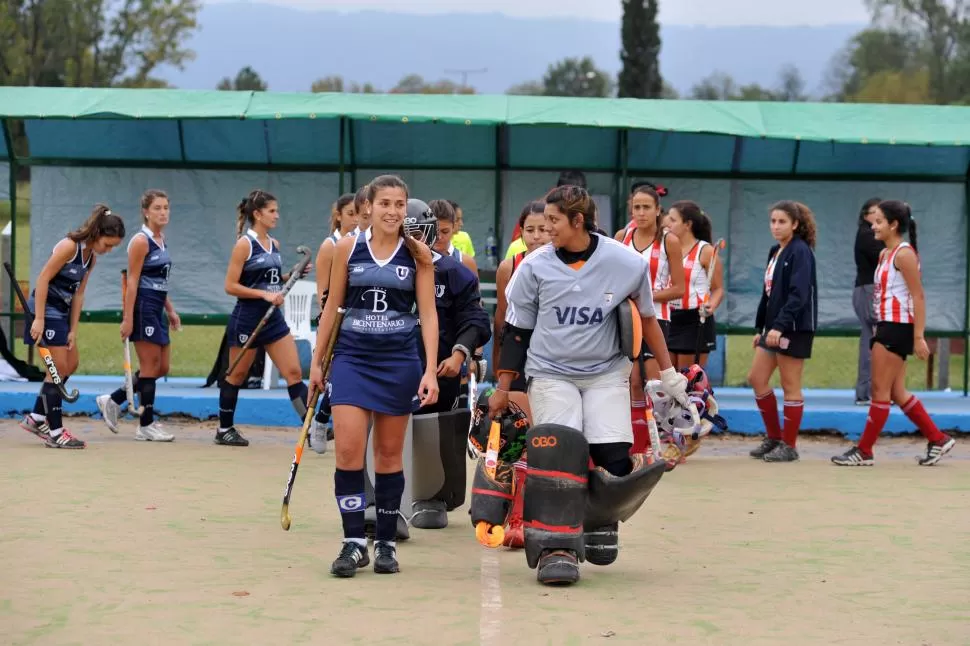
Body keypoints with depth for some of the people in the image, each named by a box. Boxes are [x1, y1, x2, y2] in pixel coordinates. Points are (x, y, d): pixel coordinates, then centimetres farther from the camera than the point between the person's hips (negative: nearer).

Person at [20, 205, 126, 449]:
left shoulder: (91, 257, 6)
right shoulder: (69, 246, -19)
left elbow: (78, 294, 9)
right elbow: (43, 279, -20)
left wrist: (73, 330, 4)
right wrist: (38, 319, -23)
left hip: (62, 312, 9)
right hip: (46, 309, -9)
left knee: (71, 365, 13)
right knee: (59, 368, -7)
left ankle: (36, 418, 23)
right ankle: (55, 432, -1)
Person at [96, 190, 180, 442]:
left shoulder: (161, 240, 14)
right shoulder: (141, 241, -12)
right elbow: (132, 281, -15)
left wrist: (170, 310, 19)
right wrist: (128, 318, -19)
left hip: (157, 311, 9)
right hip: (143, 308, -9)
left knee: (161, 369, 10)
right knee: (151, 368, -4)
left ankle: (113, 401, 19)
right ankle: (146, 426, 4)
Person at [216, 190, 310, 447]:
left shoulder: (274, 245, 10)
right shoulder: (244, 244, -11)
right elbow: (230, 286, -14)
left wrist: (292, 275, 5)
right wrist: (264, 295, -20)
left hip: (273, 319, 6)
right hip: (247, 318, -6)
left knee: (294, 372, -2)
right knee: (237, 375, 6)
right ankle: (224, 430, 19)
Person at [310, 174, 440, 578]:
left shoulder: (418, 254, -1)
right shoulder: (348, 249, 1)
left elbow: (428, 313, -2)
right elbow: (332, 307, 8)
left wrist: (430, 370, -11)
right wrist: (317, 360, 7)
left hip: (399, 361, 0)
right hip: (352, 358, 0)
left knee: (389, 454, 7)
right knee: (347, 449, -11)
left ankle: (386, 542, 16)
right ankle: (354, 542, -4)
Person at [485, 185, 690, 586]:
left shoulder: (627, 264, -8)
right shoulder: (534, 267, -5)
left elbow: (646, 318, 8)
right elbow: (517, 331, 5)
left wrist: (668, 373, 11)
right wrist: (503, 388, 6)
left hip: (605, 375, 0)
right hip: (550, 374, 0)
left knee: (615, 461, -13)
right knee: (556, 450, -21)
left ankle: (601, 521, 19)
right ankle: (556, 547, -17)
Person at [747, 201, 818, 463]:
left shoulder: (801, 252, -12)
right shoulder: (775, 252, 14)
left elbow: (798, 295, -21)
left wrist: (780, 326, -28)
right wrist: (760, 328, 18)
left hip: (794, 328, -9)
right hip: (774, 327, 9)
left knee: (791, 387, -2)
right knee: (756, 379, 9)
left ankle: (789, 446, 5)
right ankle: (774, 437, 19)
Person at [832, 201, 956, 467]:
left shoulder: (903, 254, -12)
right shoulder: (885, 254, 15)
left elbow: (918, 297, -16)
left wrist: (919, 337, -19)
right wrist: (878, 328, 18)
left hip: (897, 327, -10)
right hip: (886, 326, 10)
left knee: (881, 390, -4)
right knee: (896, 392, 11)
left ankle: (864, 451, 0)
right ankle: (938, 439, 17)